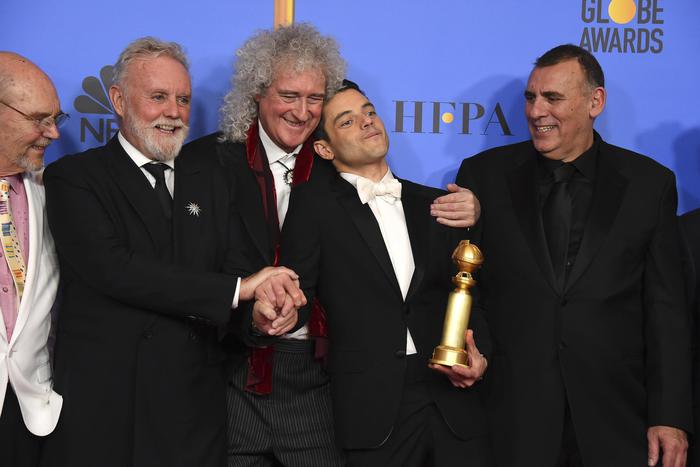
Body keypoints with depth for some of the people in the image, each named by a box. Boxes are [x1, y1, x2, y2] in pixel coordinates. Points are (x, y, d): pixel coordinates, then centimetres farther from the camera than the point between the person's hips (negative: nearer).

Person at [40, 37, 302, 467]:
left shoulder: (209, 177, 13)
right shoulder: (73, 177, -3)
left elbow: (233, 261, 4)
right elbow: (113, 268, -17)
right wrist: (237, 290, -19)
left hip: (195, 402, 4)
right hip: (103, 406, -4)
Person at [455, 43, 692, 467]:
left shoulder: (649, 183, 3)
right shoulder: (484, 174, 4)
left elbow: (666, 310, 1)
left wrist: (670, 417, -3)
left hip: (615, 416, 0)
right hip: (511, 412, 0)